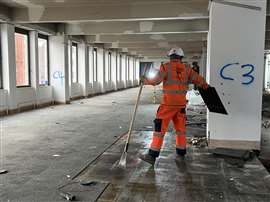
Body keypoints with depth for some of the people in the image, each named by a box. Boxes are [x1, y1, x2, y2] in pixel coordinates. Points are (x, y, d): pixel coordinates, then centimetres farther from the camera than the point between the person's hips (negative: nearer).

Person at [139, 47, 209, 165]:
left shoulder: (166, 67, -4)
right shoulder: (186, 69, 7)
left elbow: (156, 80, -14)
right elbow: (199, 80, 9)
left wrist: (146, 81, 3)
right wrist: (205, 85, 29)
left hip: (168, 103, -4)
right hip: (181, 103, 4)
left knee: (160, 127, -4)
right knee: (180, 126, 18)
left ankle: (152, 155, -6)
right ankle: (181, 151, 30)